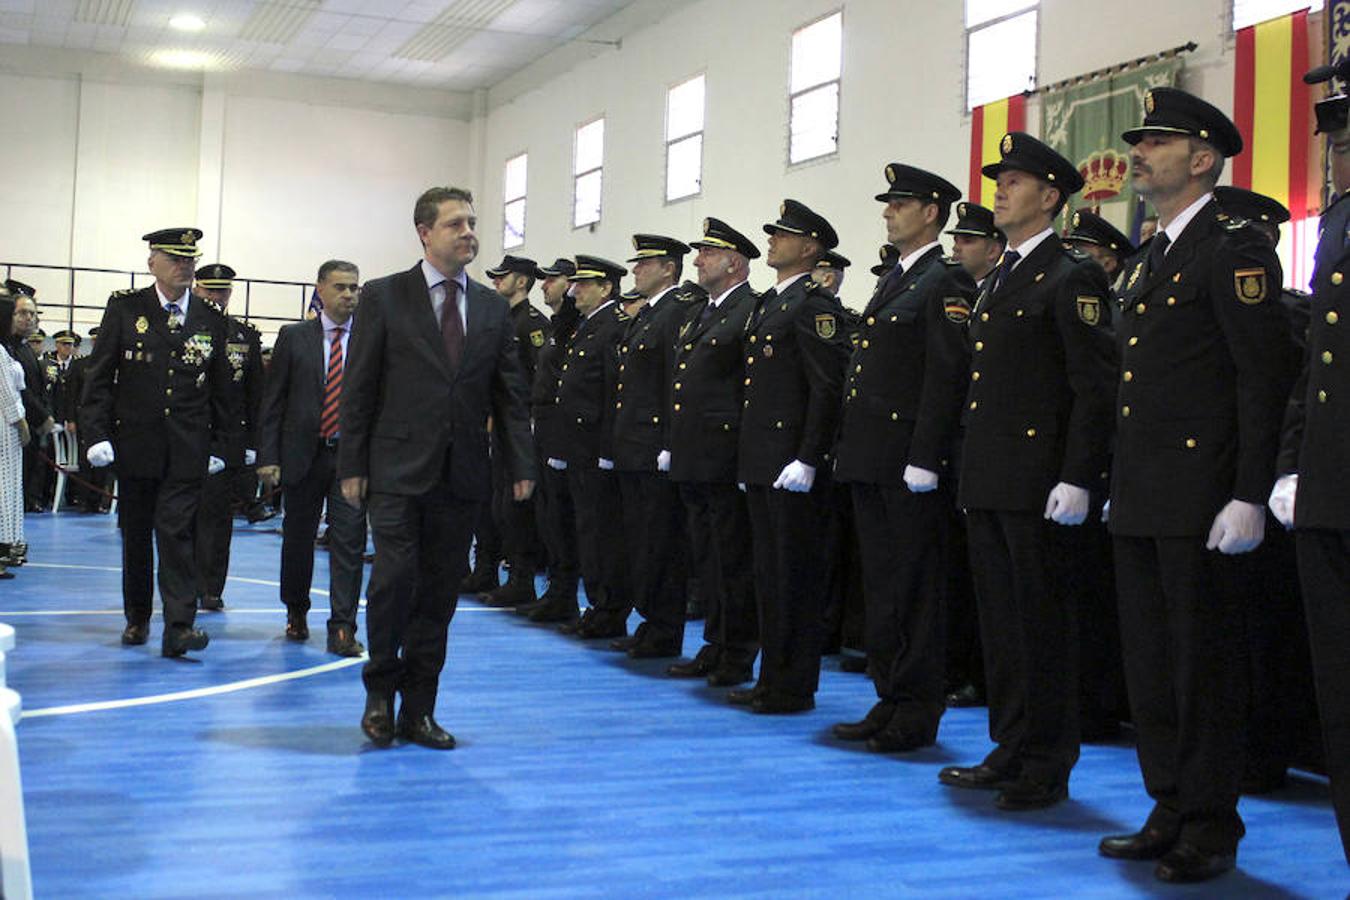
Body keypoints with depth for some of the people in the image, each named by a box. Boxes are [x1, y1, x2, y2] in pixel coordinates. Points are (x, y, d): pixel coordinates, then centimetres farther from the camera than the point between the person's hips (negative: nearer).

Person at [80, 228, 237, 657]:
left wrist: (220, 445, 8)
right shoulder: (125, 308, 2)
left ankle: (179, 626, -9)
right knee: (135, 534, 11)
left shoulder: (211, 320, 6)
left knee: (176, 532, -8)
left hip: (187, 451, 0)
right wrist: (97, 435, -7)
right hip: (135, 445, 0)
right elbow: (99, 376, 0)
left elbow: (220, 390, 11)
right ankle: (137, 618, 25)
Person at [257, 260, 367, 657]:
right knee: (297, 539, 13)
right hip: (302, 454, 1)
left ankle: (342, 628, -1)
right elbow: (273, 401, 3)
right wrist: (268, 457, -4)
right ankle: (296, 613, 33)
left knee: (349, 542, -5)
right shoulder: (294, 337, 4)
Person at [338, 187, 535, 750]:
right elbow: (358, 388, 0)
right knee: (394, 577, -10)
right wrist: (352, 466, -5)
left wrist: (521, 465, 3)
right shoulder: (383, 297, 2)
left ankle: (418, 709, 16)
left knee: (441, 589, 6)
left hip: (462, 474, 3)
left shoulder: (493, 308, 11)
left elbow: (509, 394, 11)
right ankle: (380, 692, 12)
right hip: (399, 470, -3)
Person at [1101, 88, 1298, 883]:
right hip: (1142, 502, 9)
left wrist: (1250, 497, -21)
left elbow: (1265, 376, -15)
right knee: (1151, 662, 13)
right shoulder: (1151, 258, 19)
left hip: (1201, 502, -9)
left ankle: (1211, 825, 12)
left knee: (1205, 662, 0)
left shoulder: (1234, 248, -8)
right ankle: (1172, 810, 24)